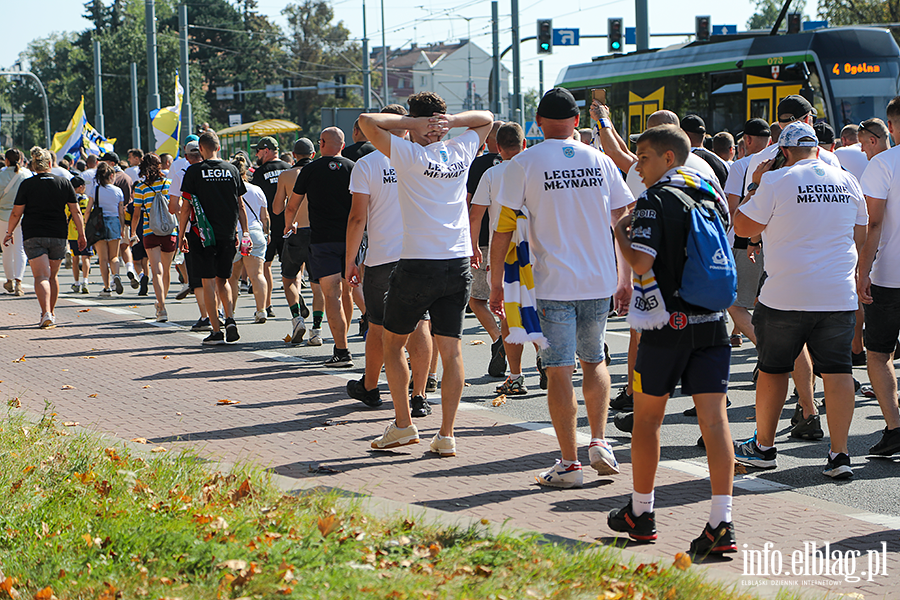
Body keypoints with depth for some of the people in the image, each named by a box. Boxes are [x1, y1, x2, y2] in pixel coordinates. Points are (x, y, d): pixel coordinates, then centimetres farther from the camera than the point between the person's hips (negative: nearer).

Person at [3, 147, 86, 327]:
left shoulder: (27, 185, -3)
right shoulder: (64, 183, 3)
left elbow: (16, 213, -2)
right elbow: (76, 211, 3)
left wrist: (9, 233, 11)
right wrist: (81, 234, 9)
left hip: (33, 236, -3)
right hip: (58, 235, 3)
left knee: (41, 276, -8)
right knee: (52, 275, 19)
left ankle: (46, 314, -25)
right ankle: (51, 312, 28)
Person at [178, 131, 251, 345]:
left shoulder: (193, 172, -6)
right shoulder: (231, 170, 4)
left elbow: (186, 207, -5)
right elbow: (240, 205, 7)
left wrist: (181, 235, 3)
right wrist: (245, 232, 14)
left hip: (203, 235, -3)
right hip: (227, 235, 3)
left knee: (209, 282, 2)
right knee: (223, 279, 16)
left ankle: (216, 331, -1)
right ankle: (230, 320, -4)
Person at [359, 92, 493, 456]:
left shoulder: (410, 155, -9)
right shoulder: (461, 152, 5)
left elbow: (367, 121, -9)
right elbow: (486, 119, 22)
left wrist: (412, 122, -6)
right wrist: (451, 121, 3)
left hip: (417, 265, -4)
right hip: (458, 264, 4)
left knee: (392, 343, 13)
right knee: (451, 350, 3)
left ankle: (403, 424, 13)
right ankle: (446, 435, 0)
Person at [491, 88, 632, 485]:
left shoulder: (524, 164, -4)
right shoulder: (600, 161, 5)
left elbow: (504, 228, -6)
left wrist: (497, 282, 2)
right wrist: (625, 279, 15)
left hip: (553, 284, -4)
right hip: (600, 282, 4)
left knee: (559, 371, 1)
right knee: (594, 360, 22)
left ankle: (569, 464, 2)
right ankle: (599, 442, 10)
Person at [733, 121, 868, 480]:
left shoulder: (777, 182, -8)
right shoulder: (848, 182, 8)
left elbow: (742, 227, -1)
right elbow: (860, 237, 16)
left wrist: (755, 186, 9)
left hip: (787, 295, -3)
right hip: (839, 295, 3)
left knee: (773, 369, 11)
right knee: (837, 370, 3)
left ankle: (763, 447, 21)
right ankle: (839, 454, -1)